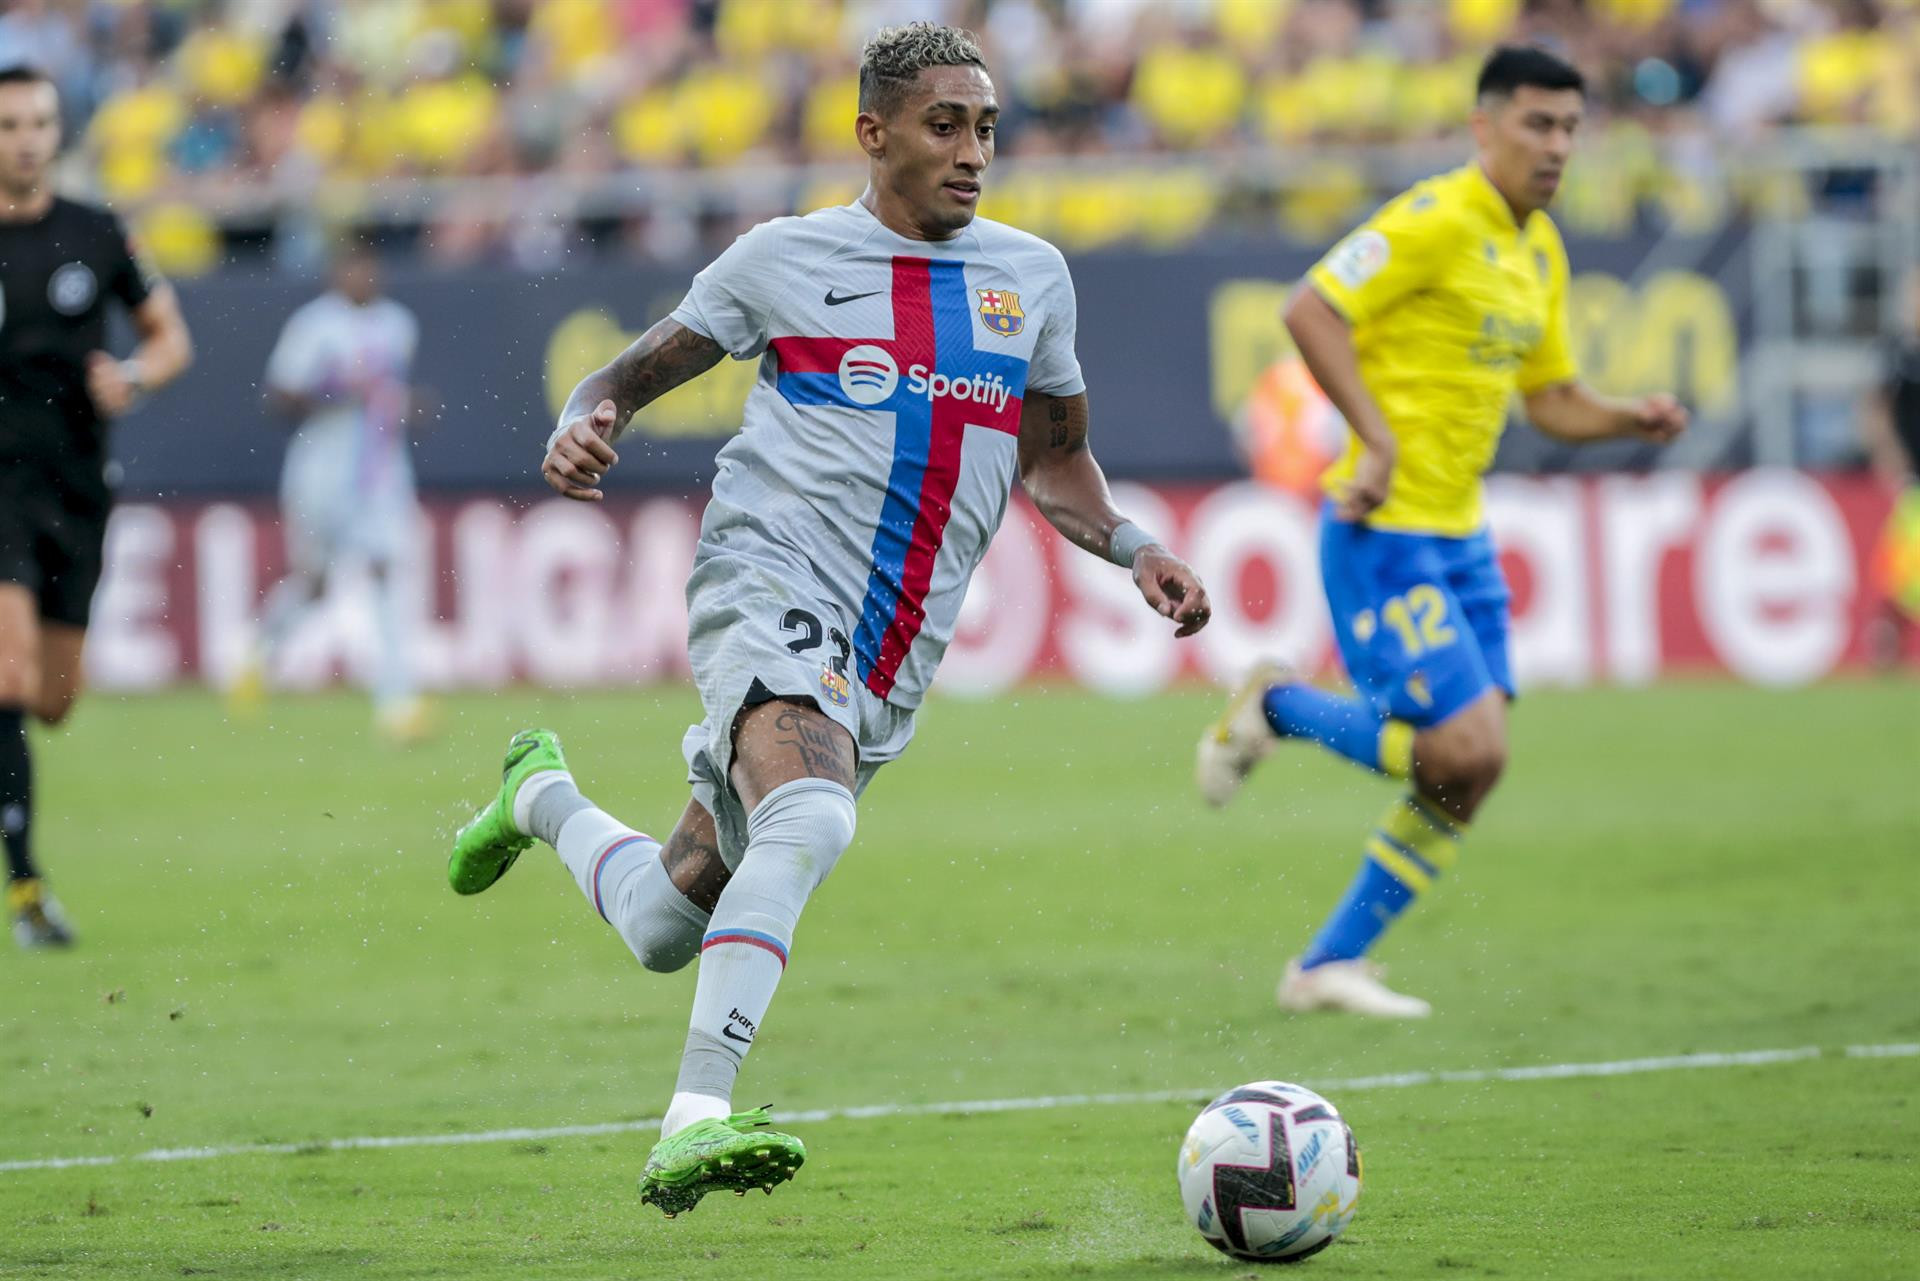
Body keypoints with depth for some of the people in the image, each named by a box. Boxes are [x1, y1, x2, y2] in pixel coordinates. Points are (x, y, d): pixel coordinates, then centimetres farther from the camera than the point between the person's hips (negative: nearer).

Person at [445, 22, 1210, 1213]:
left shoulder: (1032, 277, 14)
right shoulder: (787, 258, 2)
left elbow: (1054, 457, 25)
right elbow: (641, 371, 10)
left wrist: (1133, 548, 7)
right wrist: (583, 425, -12)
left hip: (891, 661, 5)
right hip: (770, 588, -5)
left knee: (667, 924, 13)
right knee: (812, 817, -36)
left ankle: (544, 797, 46)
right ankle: (695, 1124, -40)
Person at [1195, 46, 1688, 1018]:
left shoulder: (1540, 249, 14)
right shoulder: (1437, 220, -13)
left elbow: (1552, 399, 21)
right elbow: (1311, 311, -19)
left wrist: (1629, 421, 1)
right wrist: (1378, 437, -24)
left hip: (1459, 535, 9)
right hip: (1385, 531, -9)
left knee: (1467, 775, 5)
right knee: (1466, 748, -16)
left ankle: (1329, 965, 16)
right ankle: (1277, 708, 7)